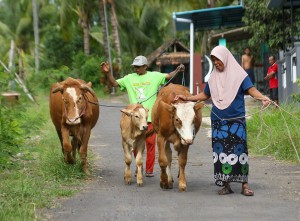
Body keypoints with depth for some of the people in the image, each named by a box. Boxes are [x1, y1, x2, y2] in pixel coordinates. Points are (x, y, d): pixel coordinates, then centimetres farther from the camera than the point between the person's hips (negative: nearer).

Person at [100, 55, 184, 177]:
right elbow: (115, 83, 9)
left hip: (150, 116, -2)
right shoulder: (129, 78, 8)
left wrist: (178, 70, -16)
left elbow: (169, 76, 1)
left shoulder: (154, 76, 5)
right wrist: (107, 73, -4)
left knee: (151, 143, 0)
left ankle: (149, 169, 8)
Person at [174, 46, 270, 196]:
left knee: (239, 150, -9)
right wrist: (186, 98, 14)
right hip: (218, 121, 4)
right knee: (221, 151, 1)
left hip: (237, 120, -4)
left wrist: (262, 97, -32)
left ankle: (244, 185, -3)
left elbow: (251, 90, -13)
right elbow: (205, 95, 21)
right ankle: (226, 185, 7)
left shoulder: (239, 75, -2)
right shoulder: (213, 77, 11)